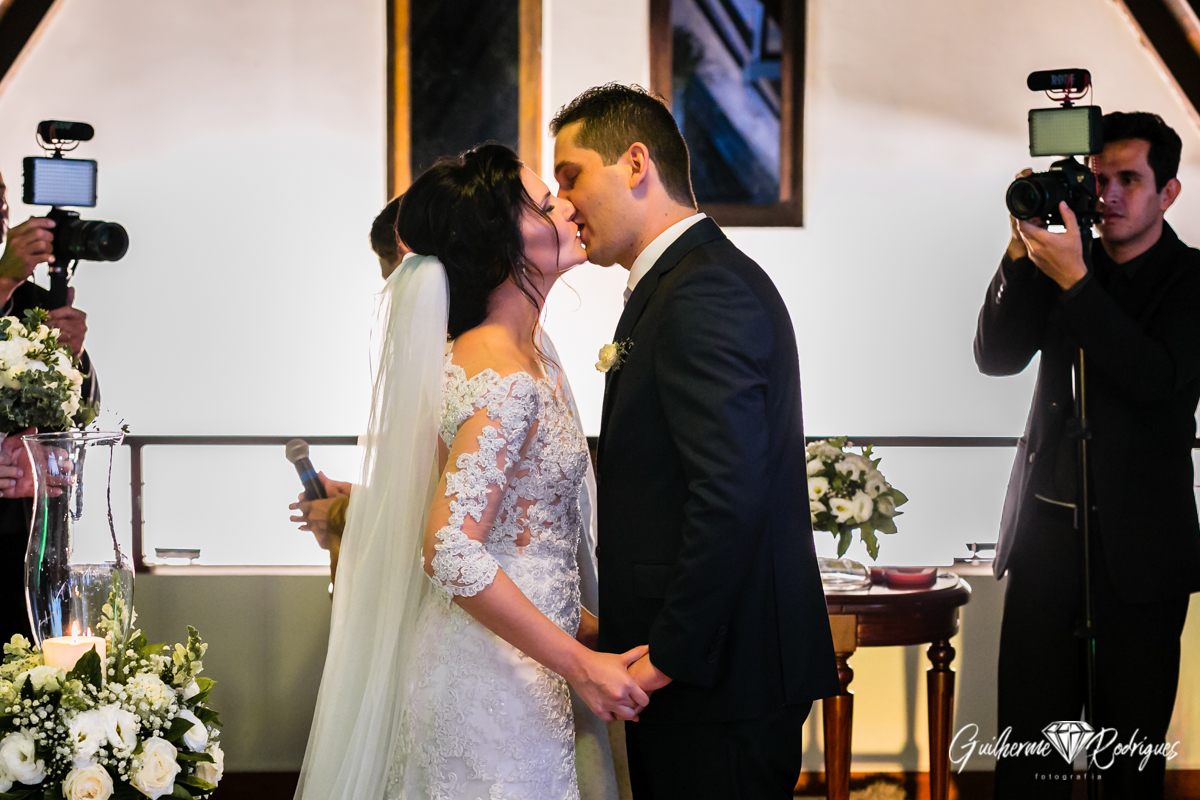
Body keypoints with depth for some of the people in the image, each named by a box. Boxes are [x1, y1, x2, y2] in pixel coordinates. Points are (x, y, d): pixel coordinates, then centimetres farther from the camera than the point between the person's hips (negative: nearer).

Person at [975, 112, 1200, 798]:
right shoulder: (1067, 263, 11)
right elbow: (996, 356, 2)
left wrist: (1073, 279, -22)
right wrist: (1022, 249, -9)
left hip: (1138, 544, -3)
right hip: (1046, 533, 4)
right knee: (1030, 741, 4)